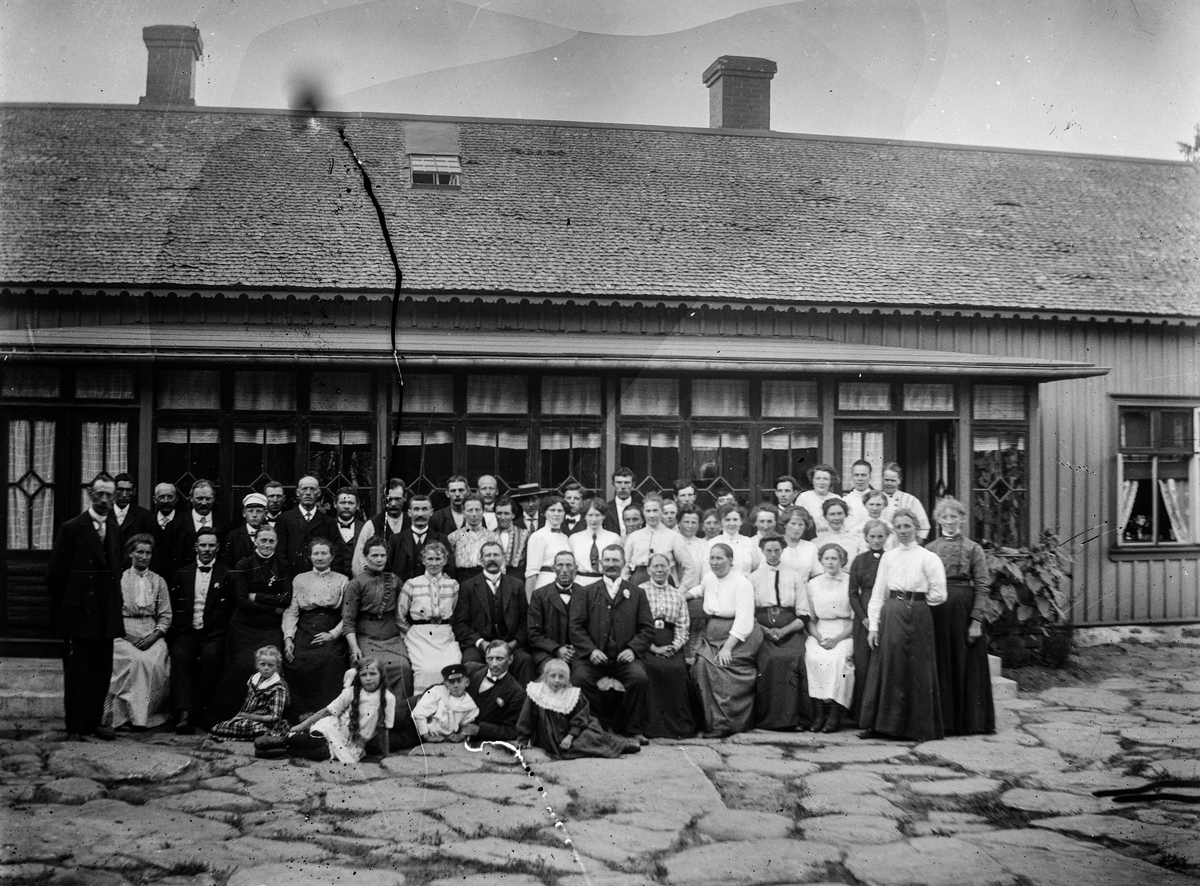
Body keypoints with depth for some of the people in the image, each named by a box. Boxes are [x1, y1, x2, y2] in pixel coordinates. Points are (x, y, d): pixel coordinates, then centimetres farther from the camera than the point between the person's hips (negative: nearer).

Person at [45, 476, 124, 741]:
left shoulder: (115, 529, 11)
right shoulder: (72, 528, -6)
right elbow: (55, 574, -5)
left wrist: (116, 604, 8)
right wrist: (60, 609, -3)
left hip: (106, 616, 5)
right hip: (79, 614, -5)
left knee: (102, 672, 9)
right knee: (76, 672, 1)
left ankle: (94, 721, 19)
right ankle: (75, 727, 8)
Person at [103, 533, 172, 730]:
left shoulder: (158, 582, 14)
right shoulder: (119, 579, 9)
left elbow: (165, 616, 10)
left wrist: (153, 637, -7)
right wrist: (126, 635, -9)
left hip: (152, 637, 1)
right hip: (124, 636, -1)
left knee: (155, 663, -28)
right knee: (136, 661, -31)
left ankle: (149, 715, -16)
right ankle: (132, 713, -24)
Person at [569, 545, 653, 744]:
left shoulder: (637, 594, 17)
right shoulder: (586, 593, 14)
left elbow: (647, 628, 9)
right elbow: (576, 626, 4)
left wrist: (633, 649, -8)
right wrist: (591, 650, -12)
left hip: (624, 656, 0)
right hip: (592, 655, 0)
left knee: (639, 678, -29)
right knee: (580, 678, -30)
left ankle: (634, 730, -11)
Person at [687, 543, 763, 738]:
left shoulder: (742, 583, -11)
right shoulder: (708, 577, 9)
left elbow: (744, 623, -17)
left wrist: (727, 647, -23)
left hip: (739, 638, -6)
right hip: (713, 636, 6)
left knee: (716, 666, -23)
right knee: (701, 664, -16)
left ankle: (724, 724, -14)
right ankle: (715, 720, -5)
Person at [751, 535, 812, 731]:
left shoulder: (794, 577, 13)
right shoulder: (754, 577, 13)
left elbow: (803, 615, 8)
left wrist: (784, 630, -8)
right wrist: (765, 631, -10)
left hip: (790, 630, 0)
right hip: (762, 631, 0)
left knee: (792, 658, -29)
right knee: (768, 660, -29)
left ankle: (793, 717, -22)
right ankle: (766, 717, -20)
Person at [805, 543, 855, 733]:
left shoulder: (850, 583, 2)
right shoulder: (813, 584, 13)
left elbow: (855, 619, -1)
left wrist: (837, 639, -12)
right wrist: (817, 637, -5)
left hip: (844, 633, -2)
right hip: (820, 633, 3)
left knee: (838, 658, -31)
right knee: (813, 658, -27)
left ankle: (835, 713, -24)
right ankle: (819, 712, -24)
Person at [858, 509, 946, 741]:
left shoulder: (928, 558, -1)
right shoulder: (888, 557, 9)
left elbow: (939, 594, -3)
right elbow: (877, 593, 7)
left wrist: (916, 602, 5)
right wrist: (873, 625, 1)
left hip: (918, 616, -3)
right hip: (890, 616, 3)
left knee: (916, 669, 2)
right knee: (888, 667, 4)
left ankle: (918, 728, 12)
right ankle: (879, 723, 11)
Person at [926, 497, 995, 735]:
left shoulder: (973, 549, 2)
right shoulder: (929, 549, 10)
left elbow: (982, 586, -3)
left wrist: (976, 620, -12)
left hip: (963, 609, -2)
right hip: (935, 611, 3)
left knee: (965, 665, 2)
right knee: (940, 665, 5)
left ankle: (968, 720, 12)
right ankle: (942, 718, 14)